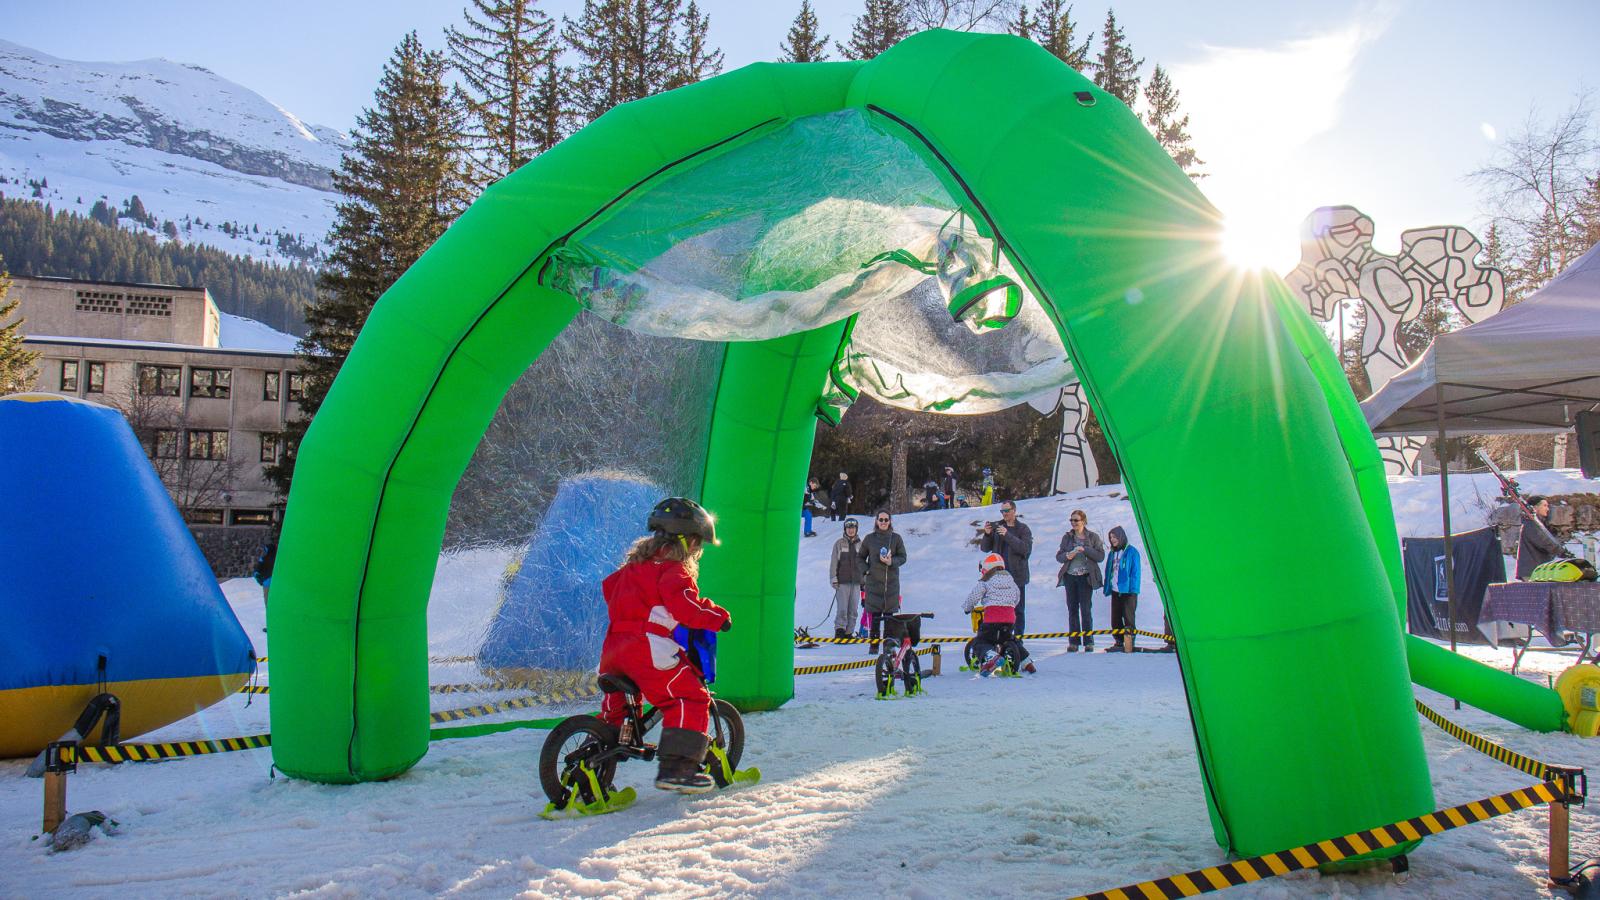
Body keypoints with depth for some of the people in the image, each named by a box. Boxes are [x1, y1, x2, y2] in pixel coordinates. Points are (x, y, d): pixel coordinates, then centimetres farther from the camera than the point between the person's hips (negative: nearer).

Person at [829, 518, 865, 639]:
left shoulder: (860, 544, 11)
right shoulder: (839, 543, 4)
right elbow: (833, 562, 4)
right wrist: (834, 580, -3)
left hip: (856, 581, 3)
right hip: (842, 581, -3)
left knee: (854, 610, 3)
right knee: (842, 609, -10)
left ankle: (849, 632, 11)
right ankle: (839, 630, 1)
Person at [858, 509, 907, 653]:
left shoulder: (896, 538, 5)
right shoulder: (870, 538, 6)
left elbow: (902, 557, 6)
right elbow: (860, 557, 15)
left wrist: (891, 561, -12)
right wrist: (865, 570, -1)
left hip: (891, 581, 0)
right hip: (873, 580, 0)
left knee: (889, 613, 0)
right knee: (875, 614, -3)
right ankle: (873, 643, 2)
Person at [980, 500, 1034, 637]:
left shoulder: (1023, 529, 3)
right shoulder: (996, 527, 10)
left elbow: (1025, 548, -14)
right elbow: (985, 548, 8)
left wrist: (1007, 535, -24)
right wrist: (987, 535, -12)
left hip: (1017, 575, -2)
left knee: (1018, 609, 2)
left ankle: (1018, 638, 9)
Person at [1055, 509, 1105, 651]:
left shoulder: (1093, 537, 4)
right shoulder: (1067, 537, 11)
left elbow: (1101, 555, -4)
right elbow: (1058, 556, 10)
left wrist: (1085, 549, -17)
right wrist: (1066, 556, -12)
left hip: (1086, 577, -3)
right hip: (1070, 576, 3)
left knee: (1086, 609, -6)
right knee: (1072, 609, 3)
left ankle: (1089, 641, 0)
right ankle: (1073, 642, 7)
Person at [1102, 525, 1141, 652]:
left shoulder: (1132, 552, -3)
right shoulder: (1112, 554, 16)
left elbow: (1135, 572, -6)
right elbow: (1108, 572, 19)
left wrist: (1133, 588, -13)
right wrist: (1107, 588, 12)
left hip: (1128, 591, -6)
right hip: (1115, 592, 6)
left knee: (1128, 619, -4)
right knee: (1115, 619, 7)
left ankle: (1130, 644, 1)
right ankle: (1119, 643, 14)